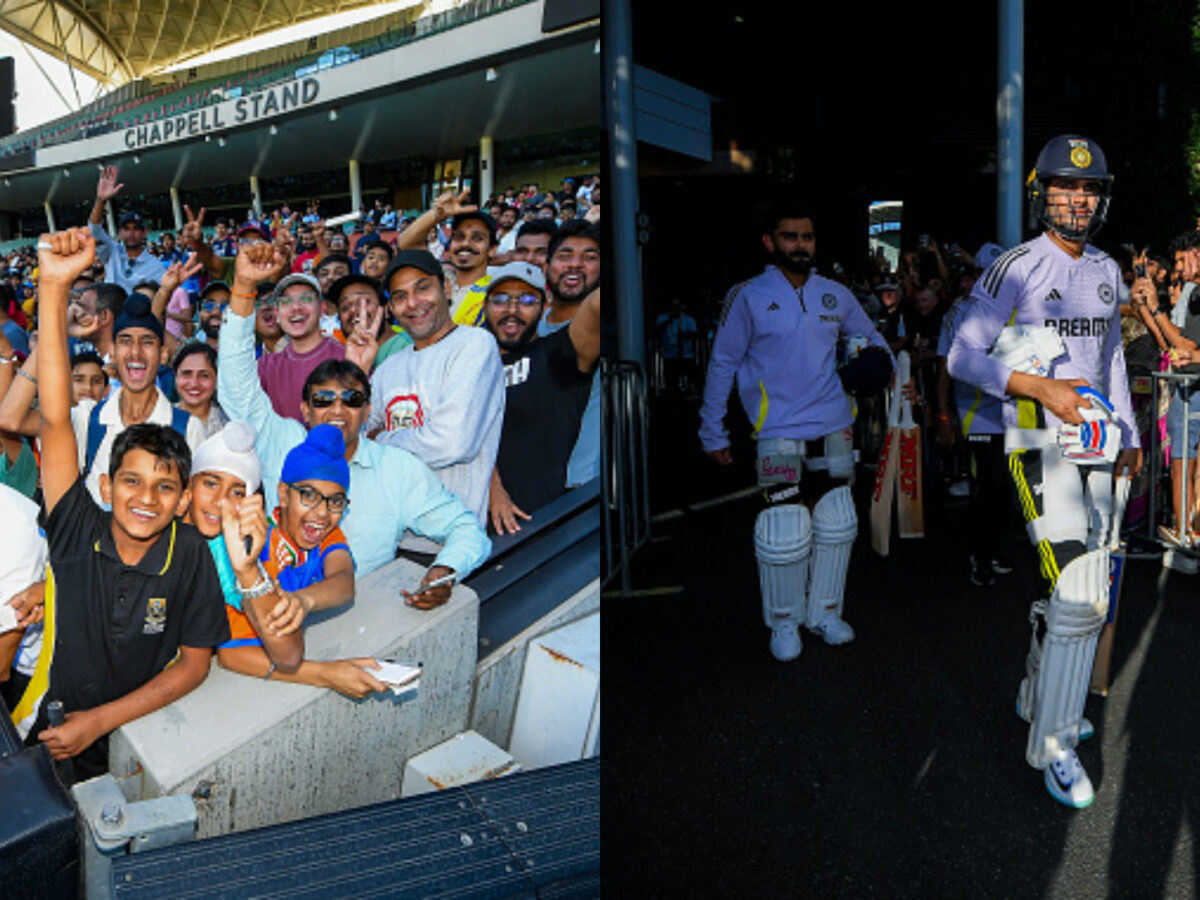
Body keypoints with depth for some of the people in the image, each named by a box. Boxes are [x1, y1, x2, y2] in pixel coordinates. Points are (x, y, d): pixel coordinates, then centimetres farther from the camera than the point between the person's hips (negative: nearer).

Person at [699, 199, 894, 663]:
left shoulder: (835, 295, 8)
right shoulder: (748, 298, -4)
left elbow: (871, 337, 25)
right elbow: (722, 365, 1)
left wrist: (886, 365, 3)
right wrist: (713, 434, 2)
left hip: (834, 432, 5)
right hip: (779, 436, -5)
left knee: (837, 528, 11)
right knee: (784, 535, -8)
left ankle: (825, 612, 28)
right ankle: (784, 623, 13)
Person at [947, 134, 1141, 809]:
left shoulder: (1107, 272, 14)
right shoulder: (1016, 268, -7)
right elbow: (962, 357, -12)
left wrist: (1129, 435, 25)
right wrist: (1040, 387, -21)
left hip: (1096, 443, 7)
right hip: (1041, 442, -7)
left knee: (1083, 590, 11)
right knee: (1080, 596, -13)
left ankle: (1040, 696, 30)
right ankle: (1054, 743, -1)